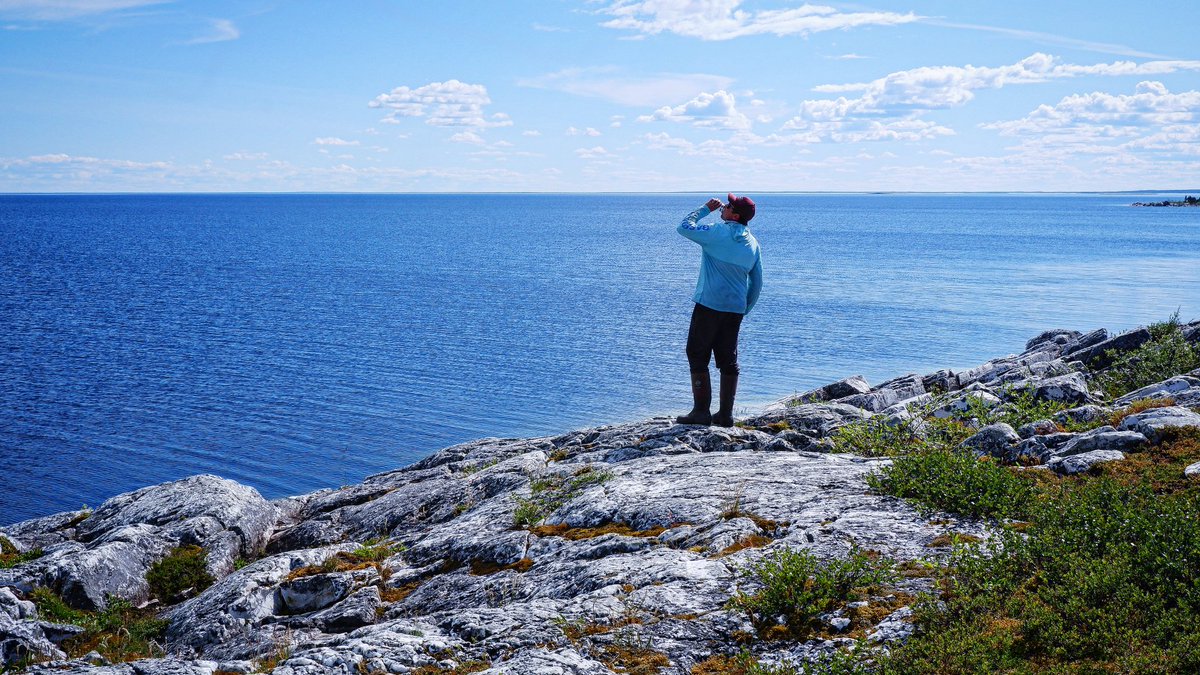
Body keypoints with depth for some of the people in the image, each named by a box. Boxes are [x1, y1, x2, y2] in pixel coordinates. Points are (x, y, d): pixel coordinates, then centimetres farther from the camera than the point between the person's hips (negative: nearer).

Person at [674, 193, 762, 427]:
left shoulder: (717, 232, -11)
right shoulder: (753, 243, 9)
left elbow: (683, 227, -2)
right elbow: (757, 282, 14)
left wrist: (705, 209, 7)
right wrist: (745, 309, 22)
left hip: (709, 305, -6)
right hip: (735, 310, 6)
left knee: (698, 357, 2)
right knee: (728, 361, 11)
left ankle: (701, 412, -2)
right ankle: (725, 414, 12)